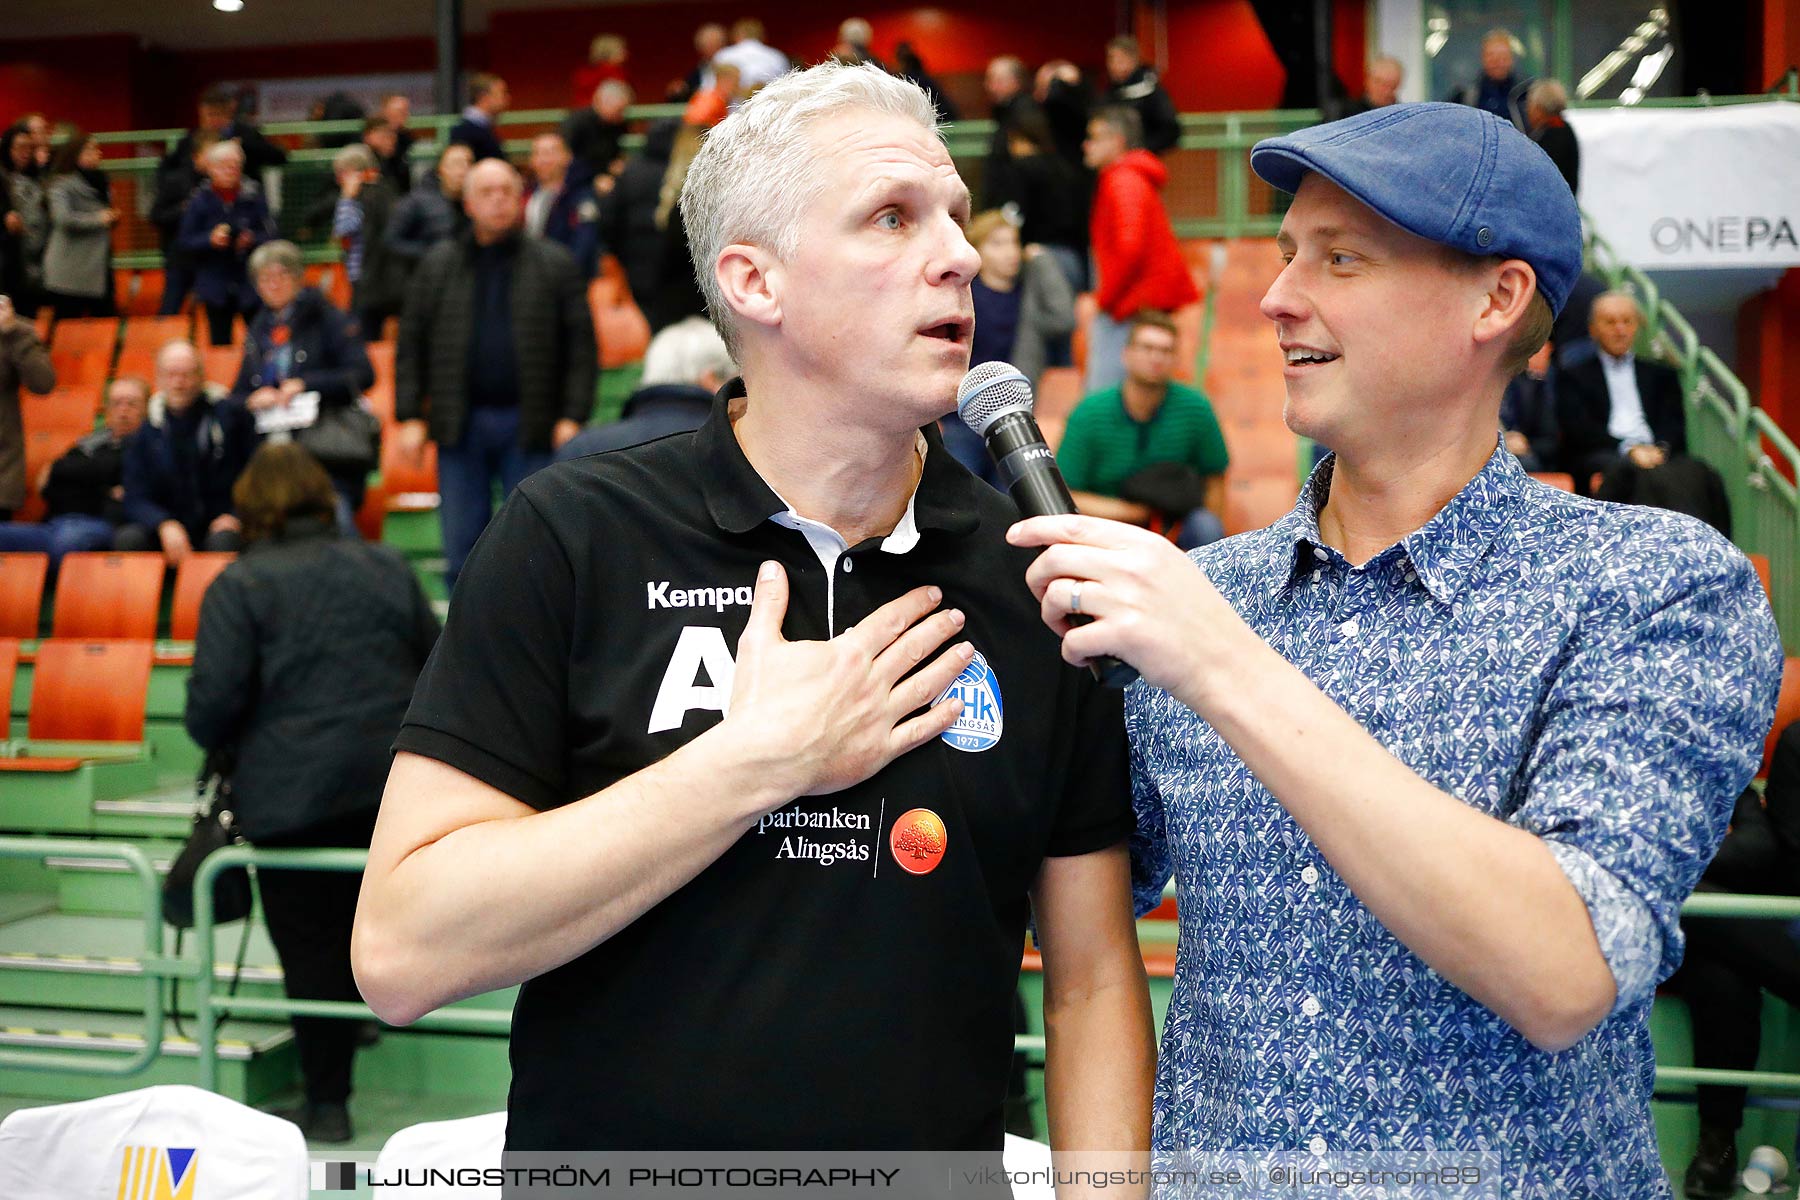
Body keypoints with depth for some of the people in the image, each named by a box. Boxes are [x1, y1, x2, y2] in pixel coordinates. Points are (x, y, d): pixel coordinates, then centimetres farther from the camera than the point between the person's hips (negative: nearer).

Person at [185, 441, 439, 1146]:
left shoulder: (240, 585, -6)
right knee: (367, 925, 20)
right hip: (399, 781, 4)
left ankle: (327, 1104, 12)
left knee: (312, 948, 5)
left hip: (294, 792, -4)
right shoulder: (384, 566, 9)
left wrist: (222, 745, 9)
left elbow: (213, 704, -12)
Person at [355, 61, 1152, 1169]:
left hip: (948, 1155, 3)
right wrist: (759, 761, -20)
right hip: (612, 1143, -2)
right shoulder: (575, 536, -11)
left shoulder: (1031, 574, -3)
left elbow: (1092, 980, 0)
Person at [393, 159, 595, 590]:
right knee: (461, 549, 6)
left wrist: (572, 417, -7)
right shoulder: (438, 265, 9)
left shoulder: (555, 264, 4)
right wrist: (411, 417, 0)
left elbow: (581, 345, 1)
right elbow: (411, 343, 8)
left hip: (530, 428, -2)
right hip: (460, 425, 2)